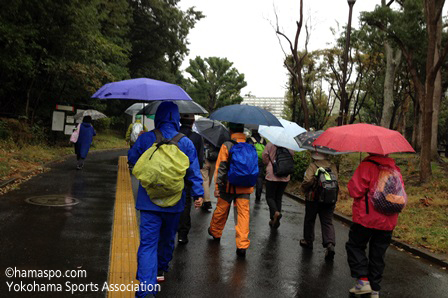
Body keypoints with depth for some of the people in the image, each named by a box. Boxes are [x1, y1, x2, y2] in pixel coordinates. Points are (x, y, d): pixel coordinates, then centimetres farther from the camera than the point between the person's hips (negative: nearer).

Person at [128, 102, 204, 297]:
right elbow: (194, 171, 0)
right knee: (168, 239, 22)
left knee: (148, 243, -3)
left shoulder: (145, 138, -7)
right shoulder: (185, 143, -3)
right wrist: (198, 193, 8)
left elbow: (132, 159, 8)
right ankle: (161, 270, 44)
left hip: (149, 200, -2)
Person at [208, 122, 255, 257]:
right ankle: (242, 246, -4)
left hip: (228, 186, -2)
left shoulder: (227, 146, -7)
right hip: (245, 187, 2)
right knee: (243, 214, 1)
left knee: (221, 211, 16)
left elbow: (221, 168, -9)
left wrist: (217, 185, -6)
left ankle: (215, 232, 39)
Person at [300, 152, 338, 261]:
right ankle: (330, 244, -13)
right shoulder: (333, 166, 4)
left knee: (309, 220, 15)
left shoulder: (312, 166, -10)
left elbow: (307, 181, -19)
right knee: (327, 222, 4)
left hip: (313, 198, -3)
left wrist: (304, 190, 1)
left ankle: (308, 241, 28)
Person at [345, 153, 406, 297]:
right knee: (378, 254, 14)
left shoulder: (367, 166, -14)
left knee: (355, 246, 12)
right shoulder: (395, 168, 7)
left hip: (367, 218, -6)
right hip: (388, 222, 6)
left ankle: (363, 280, 1)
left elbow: (355, 191, -16)